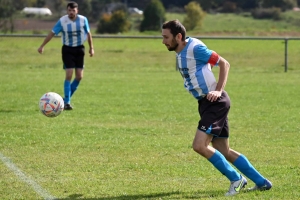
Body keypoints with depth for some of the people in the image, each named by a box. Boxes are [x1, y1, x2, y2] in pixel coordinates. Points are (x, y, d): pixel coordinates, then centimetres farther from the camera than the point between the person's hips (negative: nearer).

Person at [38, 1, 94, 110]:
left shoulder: (83, 20, -7)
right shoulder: (62, 21, -12)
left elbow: (88, 33, 7)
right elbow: (52, 33, -7)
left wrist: (91, 48, 10)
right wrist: (42, 46, -8)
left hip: (79, 49, 3)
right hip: (67, 49, -3)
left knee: (79, 76, -2)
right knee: (69, 75, -12)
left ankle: (66, 98, 17)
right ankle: (67, 102, -5)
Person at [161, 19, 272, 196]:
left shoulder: (195, 48, -15)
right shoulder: (180, 54, 12)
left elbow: (224, 64, -14)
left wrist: (219, 90, -20)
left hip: (215, 102, -10)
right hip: (206, 103, 10)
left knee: (200, 146, -16)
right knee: (223, 152, 11)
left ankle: (236, 179, -4)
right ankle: (262, 182, 18)